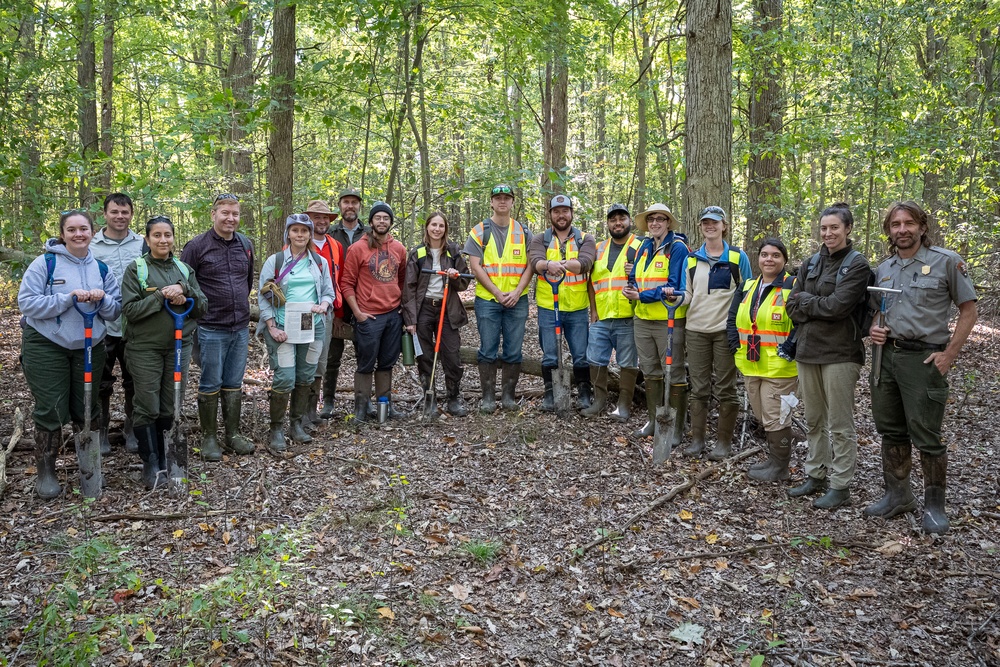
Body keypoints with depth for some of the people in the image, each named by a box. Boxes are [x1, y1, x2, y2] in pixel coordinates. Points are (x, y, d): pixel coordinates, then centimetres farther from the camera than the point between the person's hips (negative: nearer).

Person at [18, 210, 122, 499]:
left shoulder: (101, 269, 6)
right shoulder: (45, 263, -8)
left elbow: (115, 312, 7)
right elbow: (26, 302, -14)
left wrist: (102, 299, -15)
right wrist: (68, 298, -24)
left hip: (90, 347, 4)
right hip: (46, 346, -4)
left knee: (86, 408, 9)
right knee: (51, 409, -2)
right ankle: (45, 472, 11)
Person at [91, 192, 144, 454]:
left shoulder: (143, 244, 2)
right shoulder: (91, 246, -2)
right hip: (103, 326, -1)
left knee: (134, 382, 12)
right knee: (101, 383, 10)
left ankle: (132, 430, 28)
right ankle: (100, 430, 25)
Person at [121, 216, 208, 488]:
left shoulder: (184, 270, 10)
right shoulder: (136, 269, -2)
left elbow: (202, 306, 6)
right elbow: (130, 309, -11)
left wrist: (184, 292, -12)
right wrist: (162, 295, -18)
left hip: (179, 346, 4)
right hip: (145, 348, -3)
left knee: (170, 406, 8)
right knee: (147, 407, -3)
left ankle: (161, 457, 22)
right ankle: (150, 462, 9)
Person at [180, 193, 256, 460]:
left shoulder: (246, 245, 9)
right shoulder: (197, 245, -7)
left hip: (241, 328, 5)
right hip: (211, 329, -5)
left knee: (234, 384, 12)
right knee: (210, 385, 3)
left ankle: (233, 435, 22)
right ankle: (209, 438, 15)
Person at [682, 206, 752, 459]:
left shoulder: (738, 257, 2)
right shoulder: (692, 258, 9)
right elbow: (687, 293, 10)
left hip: (726, 331, -2)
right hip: (696, 330, 3)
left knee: (725, 388, 3)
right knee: (699, 388, 6)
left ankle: (724, 441, 11)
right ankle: (697, 439, 14)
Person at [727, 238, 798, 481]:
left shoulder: (792, 286, -9)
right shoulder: (747, 287, 12)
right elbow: (732, 319, 15)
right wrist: (736, 347, 3)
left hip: (780, 368, -7)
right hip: (750, 366, 7)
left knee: (775, 418, -1)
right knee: (762, 416, 17)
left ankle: (779, 466, 14)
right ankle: (774, 458, 32)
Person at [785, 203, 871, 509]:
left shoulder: (857, 265, -6)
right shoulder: (810, 264, 12)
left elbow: (838, 305, -17)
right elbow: (792, 306, 5)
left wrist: (805, 300, -5)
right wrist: (821, 307, -10)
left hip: (840, 353, -6)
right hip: (807, 349, 6)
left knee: (840, 424, 0)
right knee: (814, 420, 14)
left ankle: (840, 485, 10)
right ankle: (815, 475, 25)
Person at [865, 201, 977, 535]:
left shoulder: (946, 262, -5)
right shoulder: (883, 269, 11)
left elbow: (969, 310, -3)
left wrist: (949, 354, -10)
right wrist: (874, 329, 0)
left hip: (923, 359, -5)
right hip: (886, 357, 6)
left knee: (926, 437, -2)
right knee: (891, 431, 12)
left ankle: (934, 505, 13)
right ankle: (897, 495, 25)